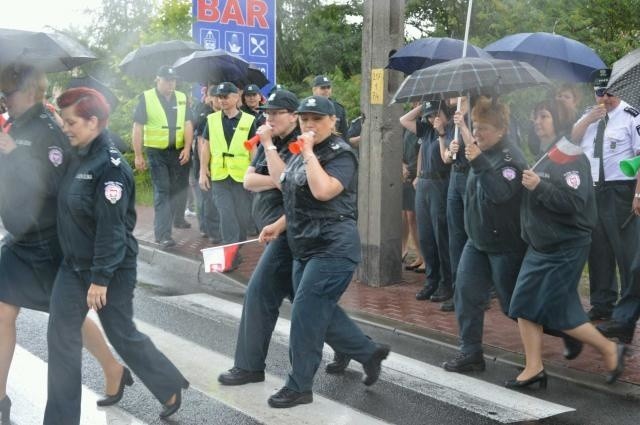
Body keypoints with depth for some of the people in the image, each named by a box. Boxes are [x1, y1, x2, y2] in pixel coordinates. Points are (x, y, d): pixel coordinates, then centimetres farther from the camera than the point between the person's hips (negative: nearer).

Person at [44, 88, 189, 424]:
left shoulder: (110, 167, -21)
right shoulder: (77, 157, 4)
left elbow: (112, 228, -23)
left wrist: (101, 278, -22)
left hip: (111, 270, -8)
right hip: (74, 265, 8)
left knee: (122, 335, 7)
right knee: (61, 336, 6)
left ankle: (170, 387, 30)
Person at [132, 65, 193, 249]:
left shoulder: (182, 98, 5)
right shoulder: (146, 98, -5)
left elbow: (187, 124, 4)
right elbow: (138, 128, -5)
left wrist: (187, 148, -9)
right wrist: (138, 155, -8)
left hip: (179, 152, 4)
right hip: (157, 153, -4)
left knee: (180, 188, 15)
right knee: (162, 191, -7)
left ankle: (178, 219, 37)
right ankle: (163, 233, -7)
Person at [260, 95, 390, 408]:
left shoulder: (340, 155, -13)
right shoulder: (304, 154, 13)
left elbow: (322, 191, -30)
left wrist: (309, 153, -22)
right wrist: (280, 225, 12)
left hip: (333, 249, -9)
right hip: (306, 248, 9)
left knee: (305, 314, -7)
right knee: (321, 312, 14)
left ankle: (299, 387, 6)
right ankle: (369, 352, 31)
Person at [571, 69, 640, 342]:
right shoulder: (590, 116, 13)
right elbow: (571, 140, 6)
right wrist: (589, 119, -9)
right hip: (592, 190, 7)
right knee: (598, 249, 16)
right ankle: (602, 304, 29)